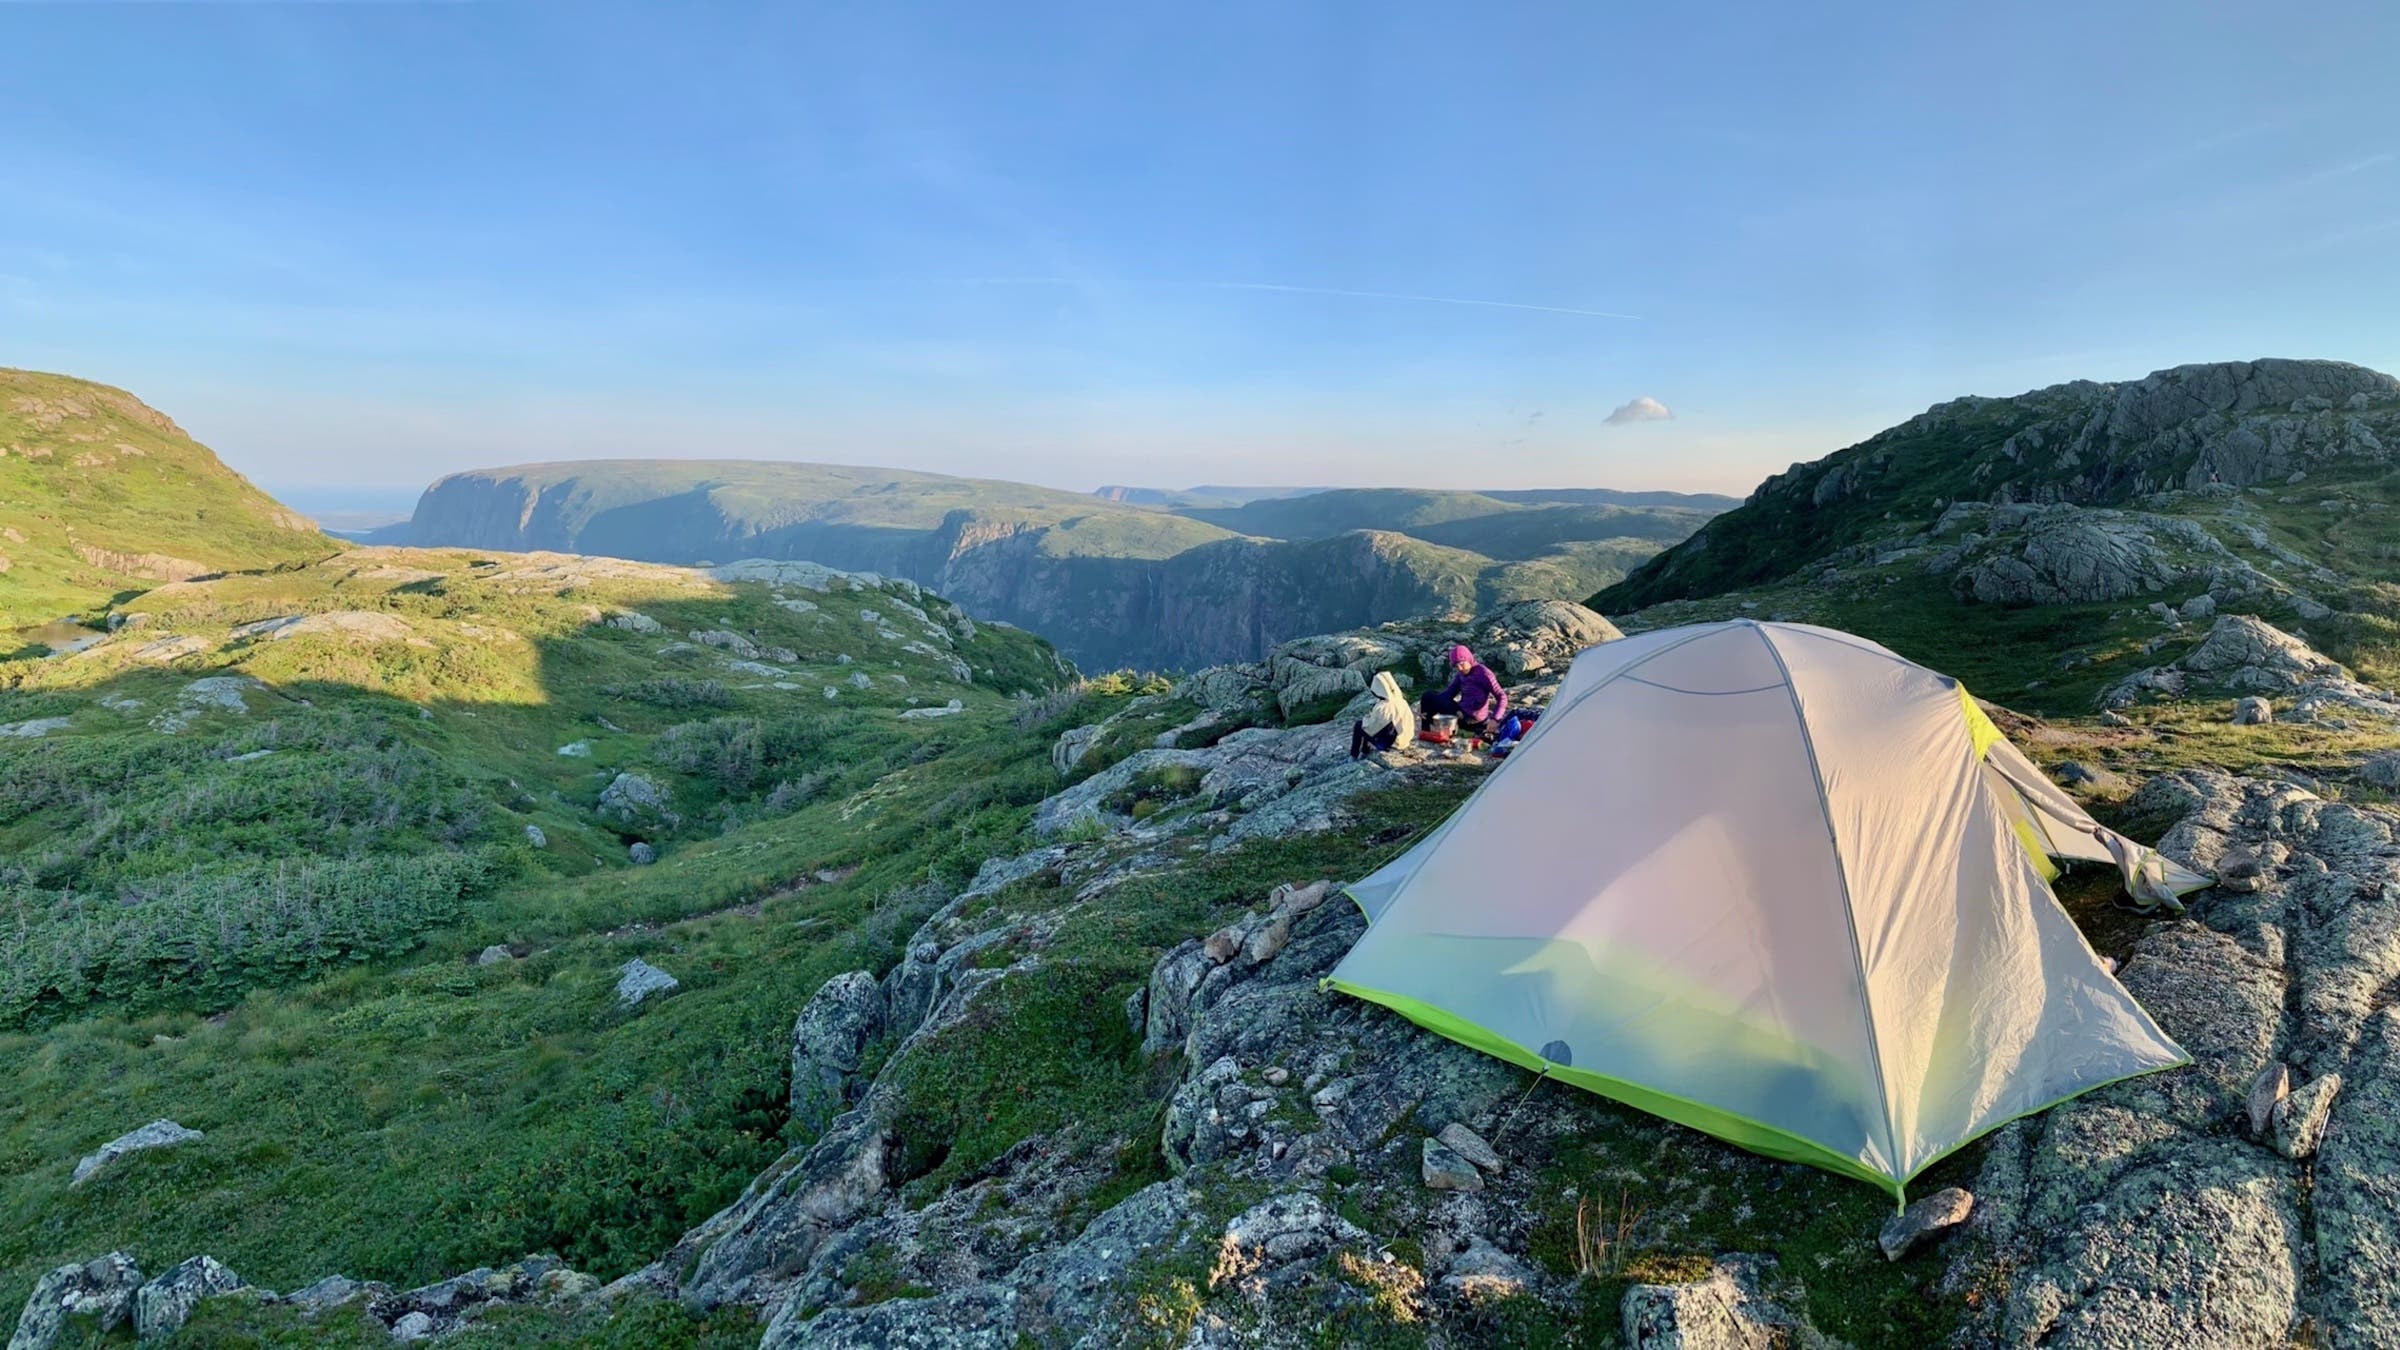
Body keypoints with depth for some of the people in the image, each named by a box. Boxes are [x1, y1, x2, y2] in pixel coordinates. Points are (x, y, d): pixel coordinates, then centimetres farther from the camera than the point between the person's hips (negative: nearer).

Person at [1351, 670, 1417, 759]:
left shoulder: (1381, 708, -26)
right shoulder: (1402, 702, -7)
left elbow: (1369, 726, -16)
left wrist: (1366, 718, 7)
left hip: (1388, 744, -7)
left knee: (1358, 726, 8)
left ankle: (1353, 756, 20)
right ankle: (1364, 752, 35)